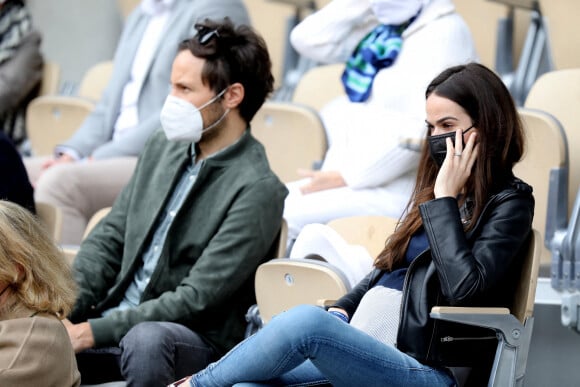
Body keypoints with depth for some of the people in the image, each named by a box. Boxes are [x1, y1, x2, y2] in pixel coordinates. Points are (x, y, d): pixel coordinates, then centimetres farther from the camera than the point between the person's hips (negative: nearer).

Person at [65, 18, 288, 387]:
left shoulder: (257, 188, -14)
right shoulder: (162, 147, 8)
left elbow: (195, 300, -18)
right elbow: (109, 238, 11)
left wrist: (92, 332, -20)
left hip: (198, 340, -6)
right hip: (116, 319, 6)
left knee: (147, 339, -38)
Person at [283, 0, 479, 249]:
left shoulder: (446, 33, -12)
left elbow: (421, 130, -21)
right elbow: (308, 40, 10)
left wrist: (345, 176, -18)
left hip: (397, 190, -9)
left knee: (278, 215, -21)